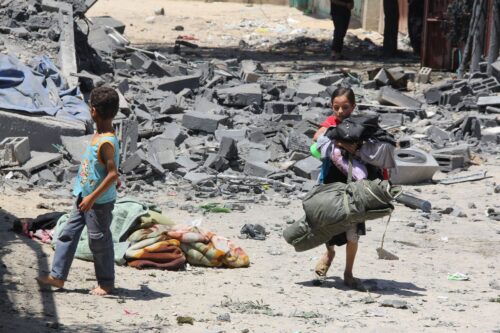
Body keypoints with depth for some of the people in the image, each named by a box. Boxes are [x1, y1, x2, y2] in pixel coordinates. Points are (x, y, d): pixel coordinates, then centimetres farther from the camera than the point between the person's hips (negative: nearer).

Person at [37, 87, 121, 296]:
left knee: (99, 240, 4)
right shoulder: (98, 135, 5)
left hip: (100, 202, -9)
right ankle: (57, 276, 15)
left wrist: (92, 197, -27)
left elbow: (113, 174, -27)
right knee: (69, 234, 9)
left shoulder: (106, 142, -24)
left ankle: (106, 283, 19)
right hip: (84, 197, 9)